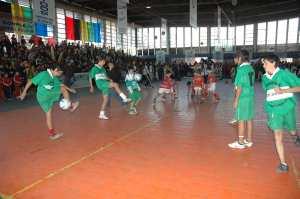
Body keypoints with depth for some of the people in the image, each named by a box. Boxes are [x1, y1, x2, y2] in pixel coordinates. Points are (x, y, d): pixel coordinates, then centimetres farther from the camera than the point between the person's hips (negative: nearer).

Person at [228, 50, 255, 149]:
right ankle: (249, 140, 21)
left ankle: (240, 142, 5)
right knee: (249, 118, 12)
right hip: (250, 96, 8)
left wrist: (236, 100, -12)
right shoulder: (251, 68, 11)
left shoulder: (241, 69, -14)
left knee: (241, 119, -2)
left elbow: (240, 86, -16)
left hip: (242, 97, -8)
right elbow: (250, 83, 14)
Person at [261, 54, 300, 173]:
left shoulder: (284, 74, -12)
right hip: (273, 109, 2)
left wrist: (283, 91, -21)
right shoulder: (265, 78, 3)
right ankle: (283, 164, 3)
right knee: (278, 136, -6)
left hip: (287, 107, -2)